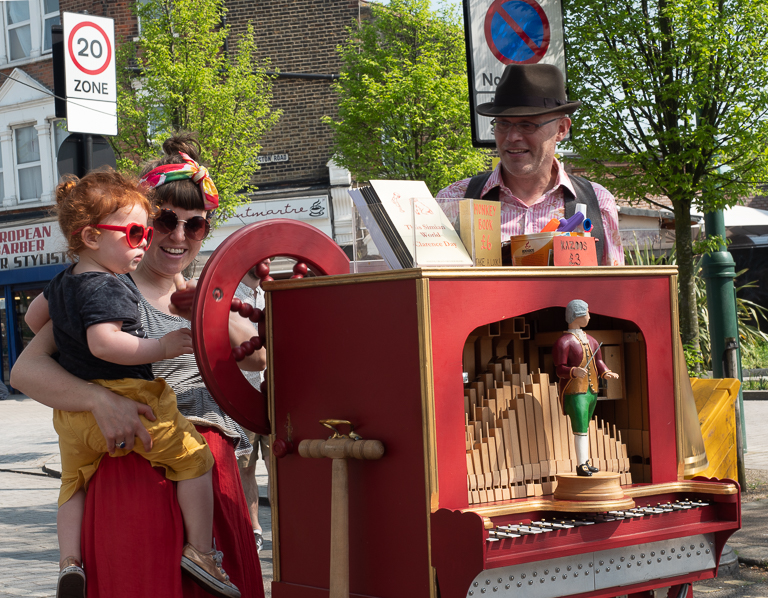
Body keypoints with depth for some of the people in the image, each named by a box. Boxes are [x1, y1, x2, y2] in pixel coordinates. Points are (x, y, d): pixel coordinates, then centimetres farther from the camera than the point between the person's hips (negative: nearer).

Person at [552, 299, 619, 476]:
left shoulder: (590, 340, 16)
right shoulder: (563, 342, -11)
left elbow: (598, 361, 16)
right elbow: (559, 370, -15)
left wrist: (606, 372, -5)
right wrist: (574, 371, -35)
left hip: (591, 390, 8)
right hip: (574, 392, -8)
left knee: (583, 427, 12)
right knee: (580, 428, -12)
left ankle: (585, 462, 16)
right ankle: (581, 465, -11)